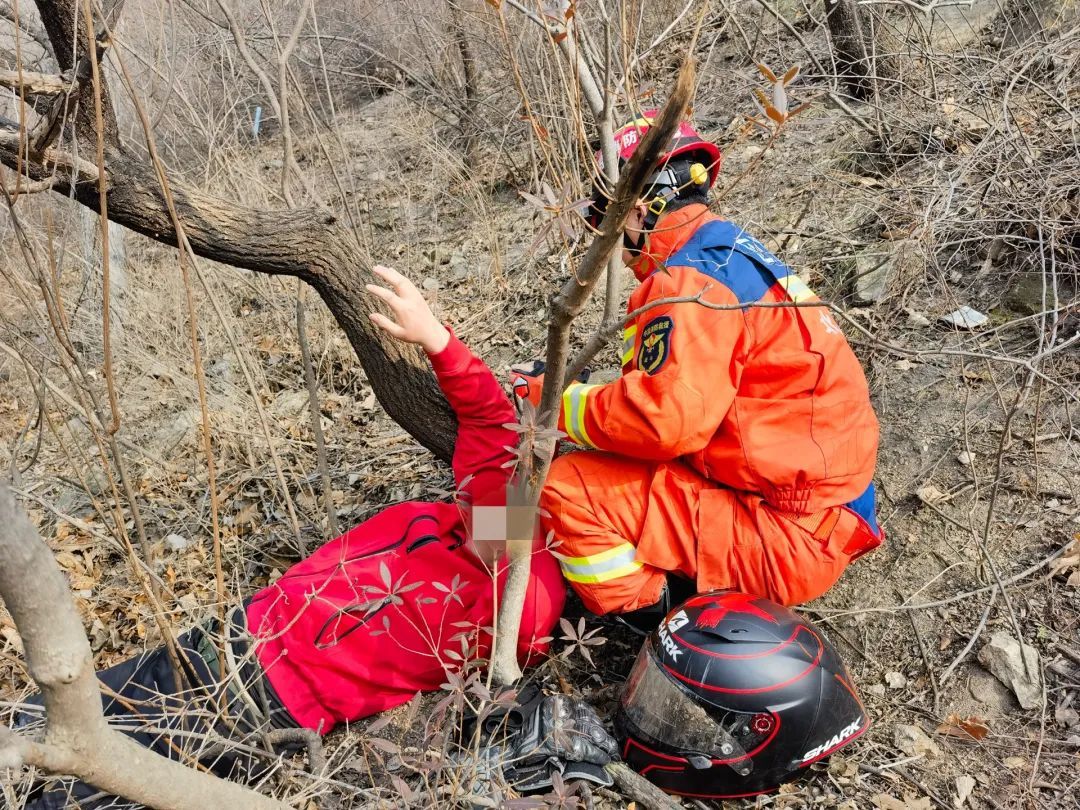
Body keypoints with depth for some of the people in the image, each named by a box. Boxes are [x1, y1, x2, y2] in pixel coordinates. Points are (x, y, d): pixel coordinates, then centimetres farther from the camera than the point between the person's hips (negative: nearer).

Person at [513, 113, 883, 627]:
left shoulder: (690, 282, -17)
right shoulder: (729, 254, 14)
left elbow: (666, 419, -27)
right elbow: (685, 392, 15)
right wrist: (575, 389, 7)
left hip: (793, 536, -10)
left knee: (568, 493, -15)